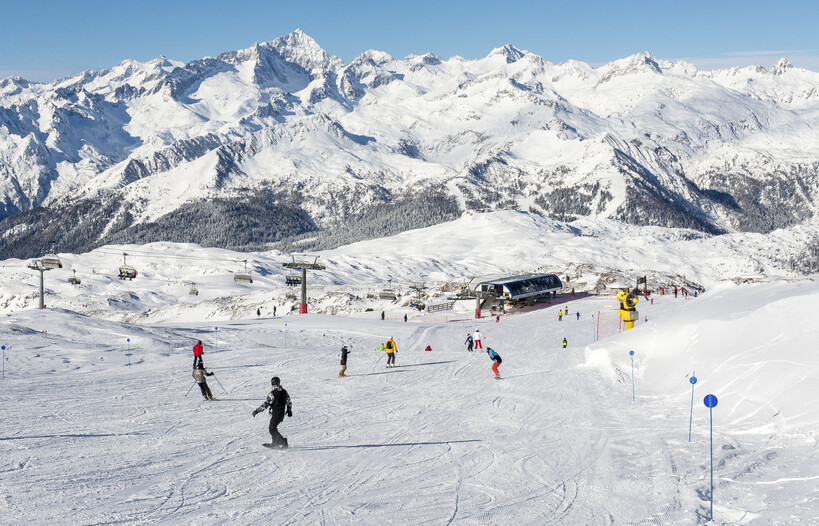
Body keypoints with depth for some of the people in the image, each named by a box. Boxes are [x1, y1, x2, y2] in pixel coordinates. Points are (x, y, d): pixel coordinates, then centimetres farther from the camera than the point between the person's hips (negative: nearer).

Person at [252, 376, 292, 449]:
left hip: (275, 414, -8)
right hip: (282, 414, 8)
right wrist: (289, 410, 32)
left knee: (272, 429, 1)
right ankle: (274, 443, 27)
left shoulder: (272, 394, -19)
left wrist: (256, 411, -17)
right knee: (273, 428, 23)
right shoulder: (284, 392, 3)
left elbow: (266, 404, -21)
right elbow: (288, 401, 16)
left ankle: (283, 442, -10)